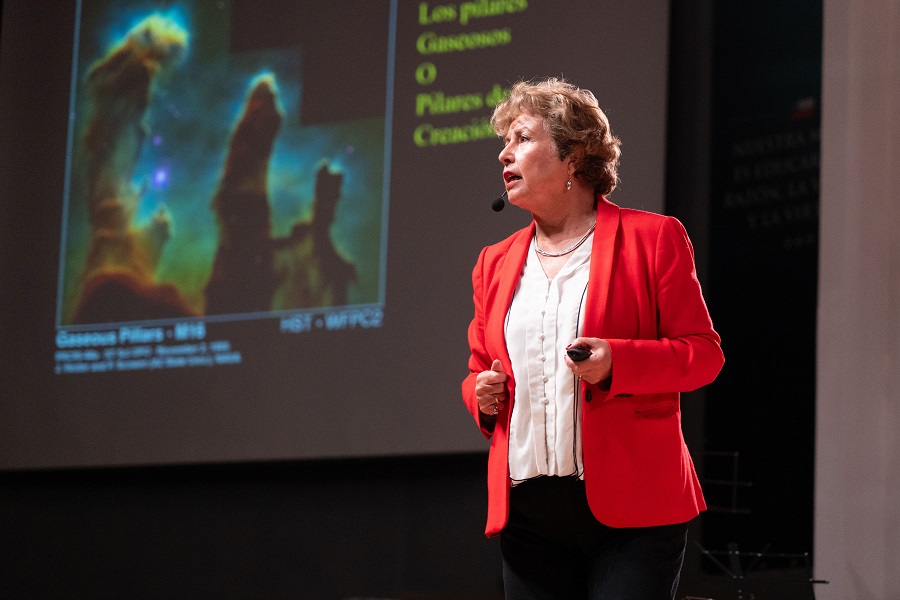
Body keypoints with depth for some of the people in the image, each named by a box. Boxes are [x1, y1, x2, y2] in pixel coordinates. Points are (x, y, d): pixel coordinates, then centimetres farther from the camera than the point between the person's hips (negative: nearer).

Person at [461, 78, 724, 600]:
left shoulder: (653, 238, 2)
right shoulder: (496, 262, 17)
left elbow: (704, 353, -1)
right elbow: (478, 370, 24)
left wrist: (616, 362, -17)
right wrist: (483, 395, 0)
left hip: (631, 508, -5)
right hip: (528, 512, 5)